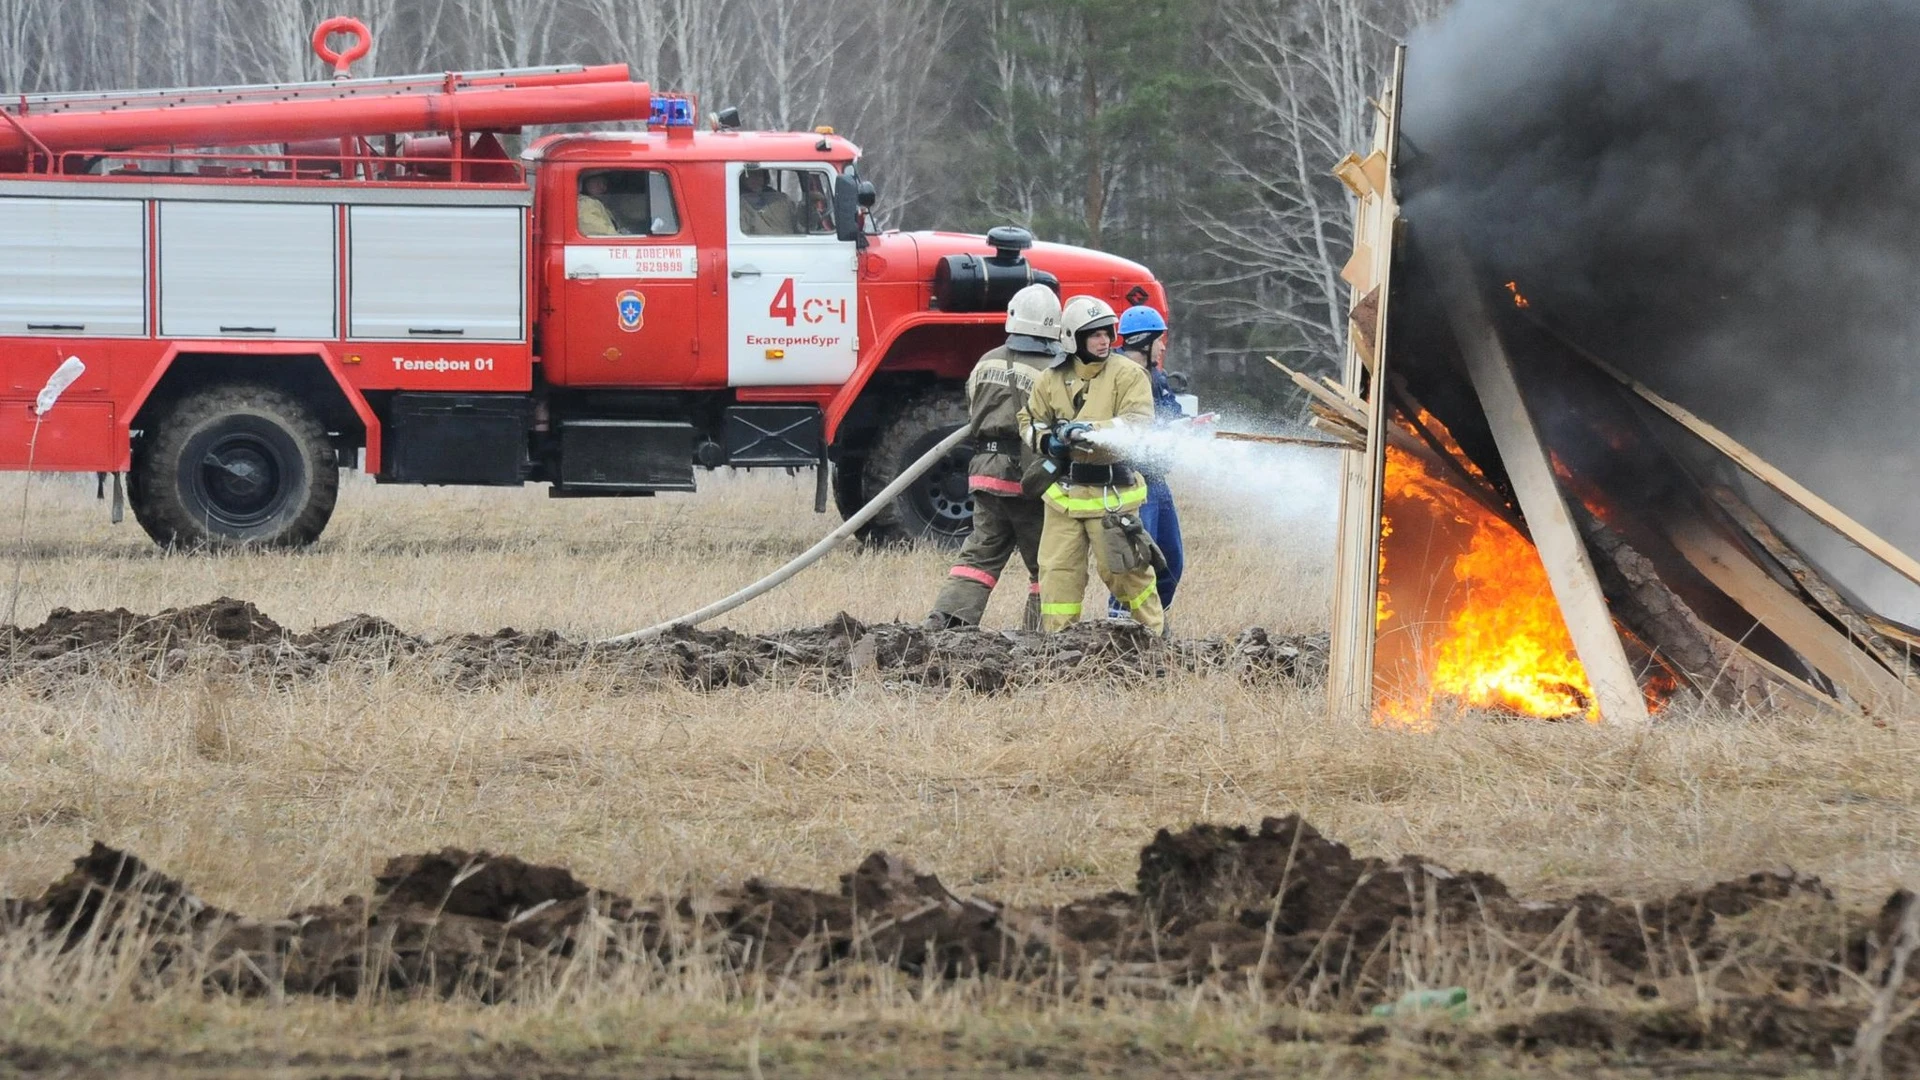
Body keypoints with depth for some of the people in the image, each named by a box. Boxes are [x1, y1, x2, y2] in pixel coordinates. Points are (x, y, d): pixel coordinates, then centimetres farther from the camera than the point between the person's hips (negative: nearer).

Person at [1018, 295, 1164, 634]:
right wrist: (1046, 441, -7)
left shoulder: (1127, 375, -5)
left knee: (1125, 568, 0)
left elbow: (1138, 422, -17)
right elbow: (1030, 420, 16)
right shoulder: (1052, 379, 7)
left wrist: (1090, 431, -27)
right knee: (1058, 568, 2)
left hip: (1111, 493, -4)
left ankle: (1151, 631, 15)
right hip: (1064, 492, 4)